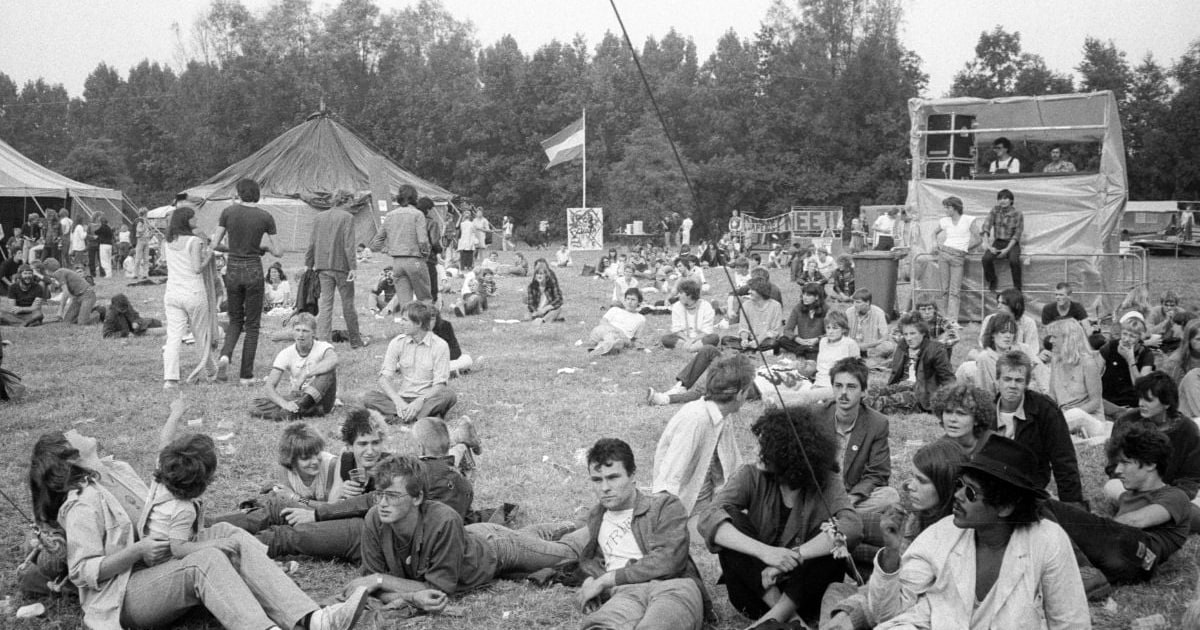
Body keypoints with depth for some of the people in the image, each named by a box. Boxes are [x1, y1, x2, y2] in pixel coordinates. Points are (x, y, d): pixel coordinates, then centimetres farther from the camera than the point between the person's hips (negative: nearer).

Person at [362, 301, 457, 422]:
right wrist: (398, 401, -23)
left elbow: (439, 384, -11)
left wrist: (419, 401, -28)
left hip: (427, 398, -3)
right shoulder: (397, 343, 1)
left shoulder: (439, 345, -7)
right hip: (401, 397, 3)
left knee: (448, 395, -32)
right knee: (368, 397, -23)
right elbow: (384, 378, -4)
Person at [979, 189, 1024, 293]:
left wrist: (1007, 249, -19)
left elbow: (1017, 235, -8)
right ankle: (991, 282, -2)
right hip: (998, 242, 2)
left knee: (1014, 260, -34)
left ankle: (1017, 287, -16)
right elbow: (986, 227, -7)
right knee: (986, 258, -28)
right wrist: (988, 246, -19)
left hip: (1012, 244, -2)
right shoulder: (995, 211, 1)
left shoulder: (1017, 214, -5)